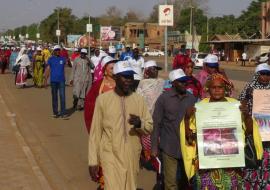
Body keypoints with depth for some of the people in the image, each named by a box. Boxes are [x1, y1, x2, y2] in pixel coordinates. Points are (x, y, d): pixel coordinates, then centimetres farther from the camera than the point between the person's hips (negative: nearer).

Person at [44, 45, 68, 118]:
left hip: (61, 80, 0)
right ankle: (55, 112, 18)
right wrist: (45, 80, -3)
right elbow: (47, 69, 0)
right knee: (54, 97, 8)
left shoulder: (63, 59, 6)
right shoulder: (51, 59, 2)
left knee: (62, 96, -6)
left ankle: (63, 113, -4)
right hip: (53, 80, 0)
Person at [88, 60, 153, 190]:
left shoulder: (139, 99, 4)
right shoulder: (103, 99, -5)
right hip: (110, 156, -3)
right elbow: (95, 132, -1)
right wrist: (93, 161, -1)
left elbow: (150, 127, 7)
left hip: (132, 156, 3)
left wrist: (139, 123, -15)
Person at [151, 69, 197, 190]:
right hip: (169, 147, -3)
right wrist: (154, 147, -6)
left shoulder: (191, 98, 7)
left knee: (186, 180, 8)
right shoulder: (164, 98, -3)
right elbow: (156, 123, -2)